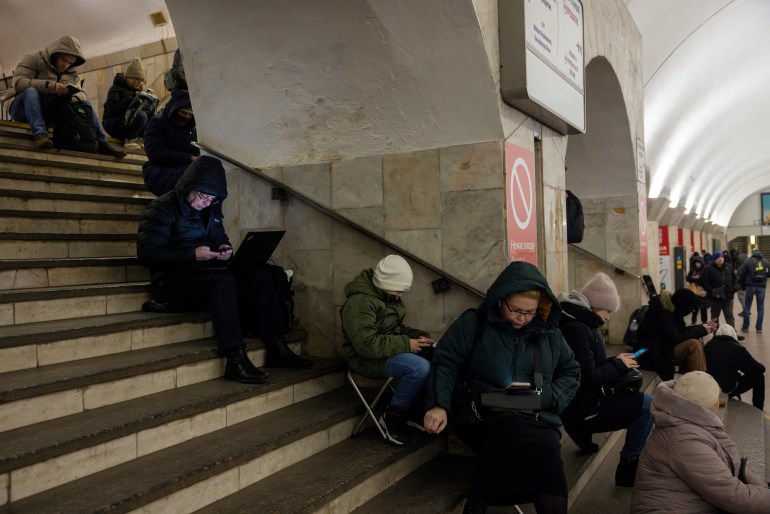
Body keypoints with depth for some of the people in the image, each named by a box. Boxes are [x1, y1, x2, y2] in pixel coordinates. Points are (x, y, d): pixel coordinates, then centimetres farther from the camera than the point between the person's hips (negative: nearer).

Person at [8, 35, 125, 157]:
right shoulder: (33, 59, -5)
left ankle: (101, 143, -18)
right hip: (24, 109, -4)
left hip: (51, 112, 5)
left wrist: (74, 98, -22)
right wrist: (50, 86, -30)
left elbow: (81, 93, 4)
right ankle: (40, 134, -53)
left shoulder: (72, 73, 12)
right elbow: (18, 82, -19)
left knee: (85, 103, -7)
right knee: (31, 91, -36)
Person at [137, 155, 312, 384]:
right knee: (223, 281, -36)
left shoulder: (211, 209, 13)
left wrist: (224, 249, -1)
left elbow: (221, 239, 25)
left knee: (260, 275, -13)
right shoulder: (162, 208, -8)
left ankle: (277, 348, -17)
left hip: (207, 274, 7)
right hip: (174, 281, -7)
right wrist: (193, 254, -24)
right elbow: (147, 253, -16)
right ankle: (235, 359, -38)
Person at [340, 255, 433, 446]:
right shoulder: (360, 302, -22)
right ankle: (393, 416, -11)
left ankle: (424, 406, 4)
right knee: (420, 367, -29)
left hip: (390, 349, 9)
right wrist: (406, 344, -24)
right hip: (368, 359, -9)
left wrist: (418, 336, 0)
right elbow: (367, 345, -28)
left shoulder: (388, 296, 9)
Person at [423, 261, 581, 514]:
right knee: (541, 447, -33)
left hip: (537, 417, 4)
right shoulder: (473, 323, 3)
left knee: (547, 444, -33)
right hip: (483, 416, -3)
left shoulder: (549, 332, 13)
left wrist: (549, 397, -1)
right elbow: (445, 362, -1)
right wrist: (439, 404, -17)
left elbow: (571, 371, 20)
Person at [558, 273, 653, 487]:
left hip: (586, 400, 10)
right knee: (648, 404, -13)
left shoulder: (581, 324, 12)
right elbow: (590, 378, -23)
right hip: (583, 411, -10)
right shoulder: (576, 329, -20)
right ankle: (628, 467, -5)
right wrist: (619, 365, -8)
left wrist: (616, 361, 4)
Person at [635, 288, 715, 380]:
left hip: (662, 345, 10)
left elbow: (682, 331, 13)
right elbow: (675, 338, -26)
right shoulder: (663, 312, -24)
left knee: (696, 343, -1)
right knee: (693, 345, -19)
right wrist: (701, 330, -16)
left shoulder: (672, 308, 3)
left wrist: (704, 326, 4)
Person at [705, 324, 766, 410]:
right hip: (727, 390, -6)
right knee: (758, 376, 13)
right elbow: (759, 369, -5)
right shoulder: (737, 349, -13)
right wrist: (757, 364, 18)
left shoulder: (708, 345, 2)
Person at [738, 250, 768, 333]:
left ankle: (745, 327, 8)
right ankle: (759, 328, 8)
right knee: (760, 308, 8)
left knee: (747, 307, 6)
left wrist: (742, 286, 7)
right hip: (762, 287, 2)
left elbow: (740, 274, -2)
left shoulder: (748, 261, 1)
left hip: (750, 286, -2)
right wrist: (764, 283, 14)